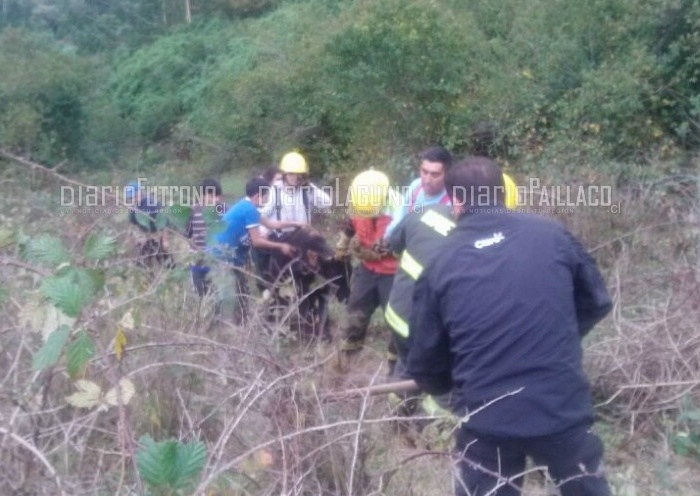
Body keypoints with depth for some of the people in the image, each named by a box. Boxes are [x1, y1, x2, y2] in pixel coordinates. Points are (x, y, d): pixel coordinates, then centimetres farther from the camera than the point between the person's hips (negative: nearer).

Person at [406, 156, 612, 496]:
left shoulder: (440, 265, -3)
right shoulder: (551, 235, -2)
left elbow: (424, 366, 3)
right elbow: (596, 303, 12)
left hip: (487, 421, -1)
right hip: (564, 407, 1)